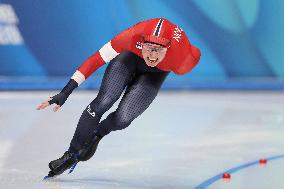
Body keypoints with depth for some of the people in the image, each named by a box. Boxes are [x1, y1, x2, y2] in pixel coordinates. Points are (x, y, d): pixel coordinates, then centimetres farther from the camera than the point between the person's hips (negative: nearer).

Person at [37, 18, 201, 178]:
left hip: (156, 72, 0)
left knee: (123, 119, -16)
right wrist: (65, 93, -34)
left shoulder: (182, 59, -41)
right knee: (104, 101, -21)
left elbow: (196, 54, -15)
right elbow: (96, 60, -32)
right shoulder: (133, 36, -41)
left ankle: (97, 134, 20)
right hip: (130, 55, 0)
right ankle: (71, 155, -2)